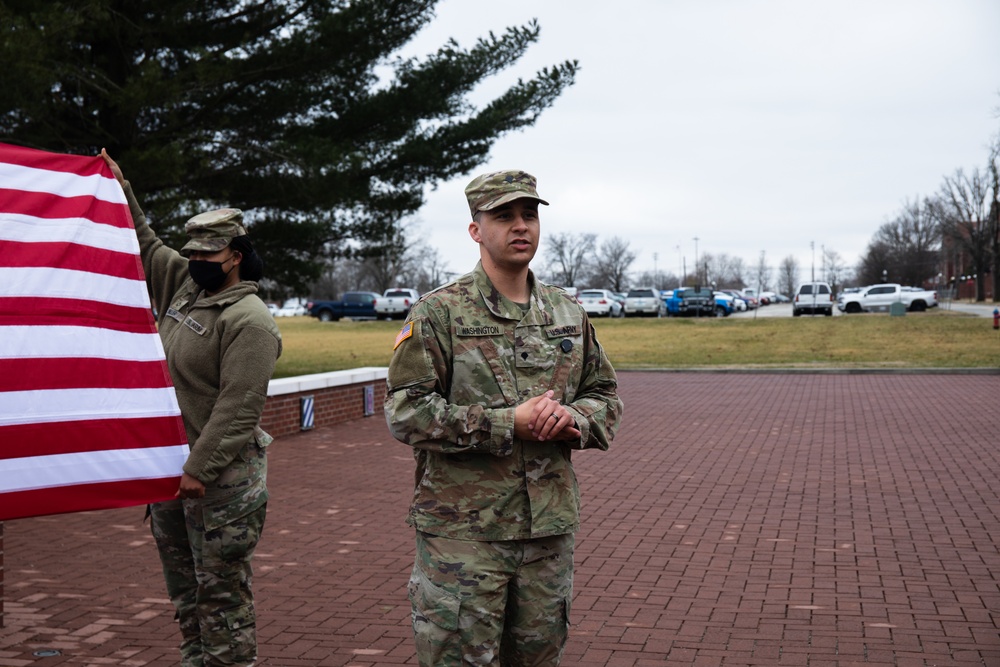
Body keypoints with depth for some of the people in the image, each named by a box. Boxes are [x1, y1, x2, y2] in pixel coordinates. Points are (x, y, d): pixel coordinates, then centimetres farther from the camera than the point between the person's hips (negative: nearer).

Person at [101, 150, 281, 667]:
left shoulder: (249, 320, -18)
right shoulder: (183, 283, 8)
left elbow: (238, 408, -23)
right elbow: (144, 247, 25)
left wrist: (200, 470, -24)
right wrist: (119, 189, 18)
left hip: (220, 476, -9)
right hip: (168, 464, 9)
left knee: (221, 589, -1)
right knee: (183, 585, 19)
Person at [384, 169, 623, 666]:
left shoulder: (568, 314, 10)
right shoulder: (438, 314, -7)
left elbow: (605, 396, 16)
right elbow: (405, 412, -13)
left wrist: (572, 418, -8)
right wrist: (508, 423, -19)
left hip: (550, 530, 5)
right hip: (463, 530, -5)